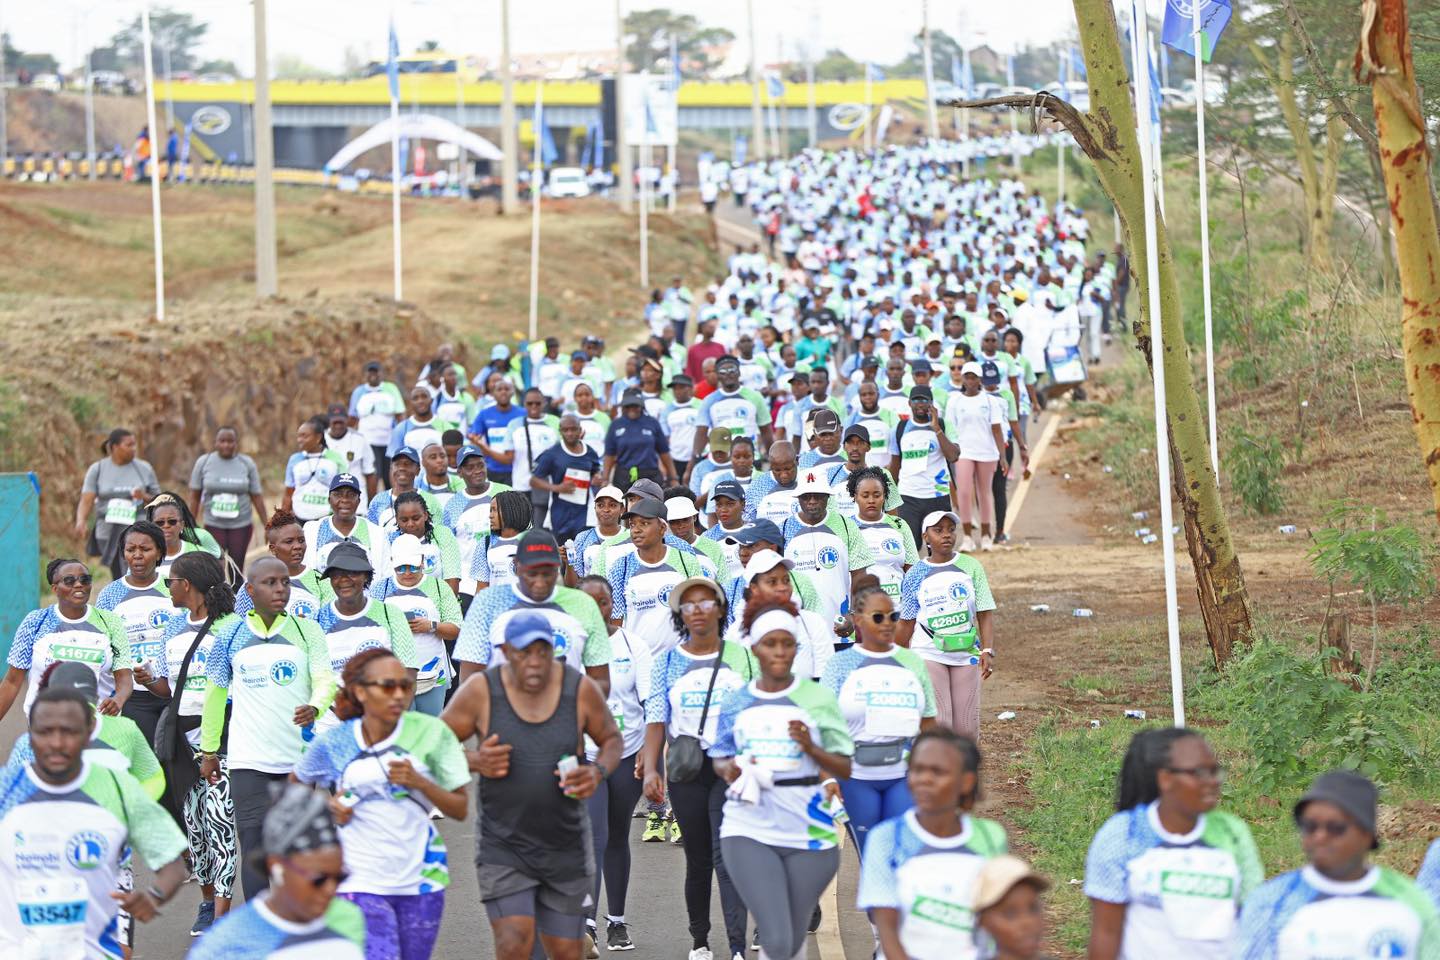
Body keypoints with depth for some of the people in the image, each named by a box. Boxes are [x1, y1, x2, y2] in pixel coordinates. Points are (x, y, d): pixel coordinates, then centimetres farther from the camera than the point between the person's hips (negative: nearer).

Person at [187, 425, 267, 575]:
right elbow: (195, 496, 3)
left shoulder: (247, 464, -1)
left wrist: (267, 525, 1)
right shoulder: (204, 462, -2)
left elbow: (257, 497, 2)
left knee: (236, 568, 2)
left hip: (241, 525, 1)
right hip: (214, 525, 0)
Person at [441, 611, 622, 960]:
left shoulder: (581, 689, -7)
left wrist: (597, 772, -12)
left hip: (565, 847, 2)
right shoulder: (480, 692, -12)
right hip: (503, 847, -2)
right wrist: (474, 761, -20)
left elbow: (611, 739, 9)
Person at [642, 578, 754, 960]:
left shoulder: (742, 657, 6)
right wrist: (650, 768, -10)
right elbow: (656, 717, 2)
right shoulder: (668, 662, 7)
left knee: (728, 855, -14)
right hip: (686, 769, 2)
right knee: (697, 859, 9)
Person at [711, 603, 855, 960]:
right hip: (749, 831, 0)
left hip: (809, 833, 0)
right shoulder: (736, 702, 6)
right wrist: (730, 769, -7)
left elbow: (845, 768, 1)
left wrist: (810, 747, -17)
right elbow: (720, 759, 17)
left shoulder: (818, 698, 0)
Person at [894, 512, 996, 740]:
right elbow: (907, 623, 8)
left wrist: (987, 650, -10)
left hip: (966, 655, 2)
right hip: (929, 655, -2)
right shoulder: (915, 575, 1)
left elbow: (985, 612, 2)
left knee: (967, 730, 1)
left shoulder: (970, 566, 3)